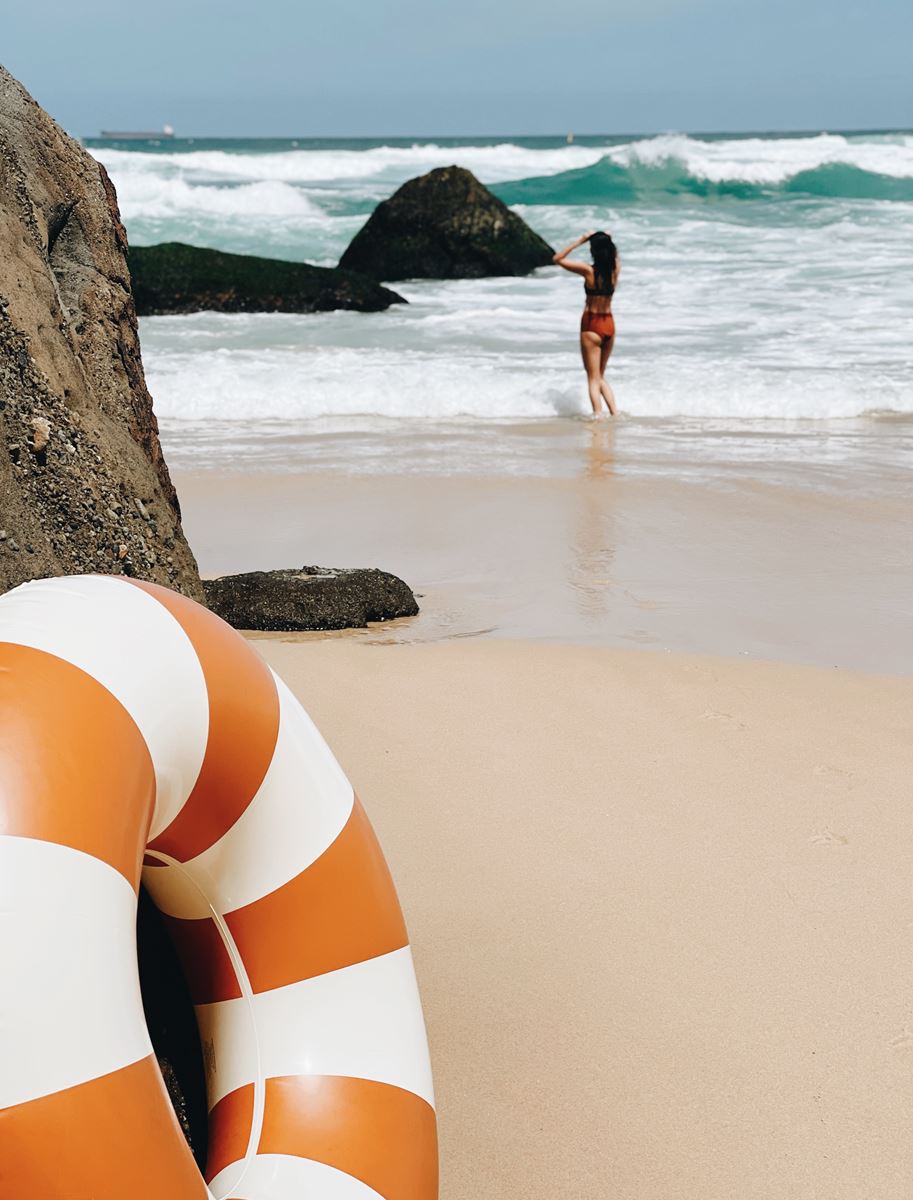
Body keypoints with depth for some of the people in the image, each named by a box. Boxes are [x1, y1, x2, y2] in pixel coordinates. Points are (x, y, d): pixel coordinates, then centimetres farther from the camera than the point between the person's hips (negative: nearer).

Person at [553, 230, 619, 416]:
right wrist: (607, 241, 14)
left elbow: (557, 259, -5)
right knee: (600, 377, 18)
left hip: (592, 326, -5)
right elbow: (615, 255, 24)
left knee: (593, 379, -2)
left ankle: (598, 415, -10)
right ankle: (614, 413, 8)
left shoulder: (588, 270, -15)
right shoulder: (615, 269, -2)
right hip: (609, 324, 5)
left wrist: (580, 241, -5)